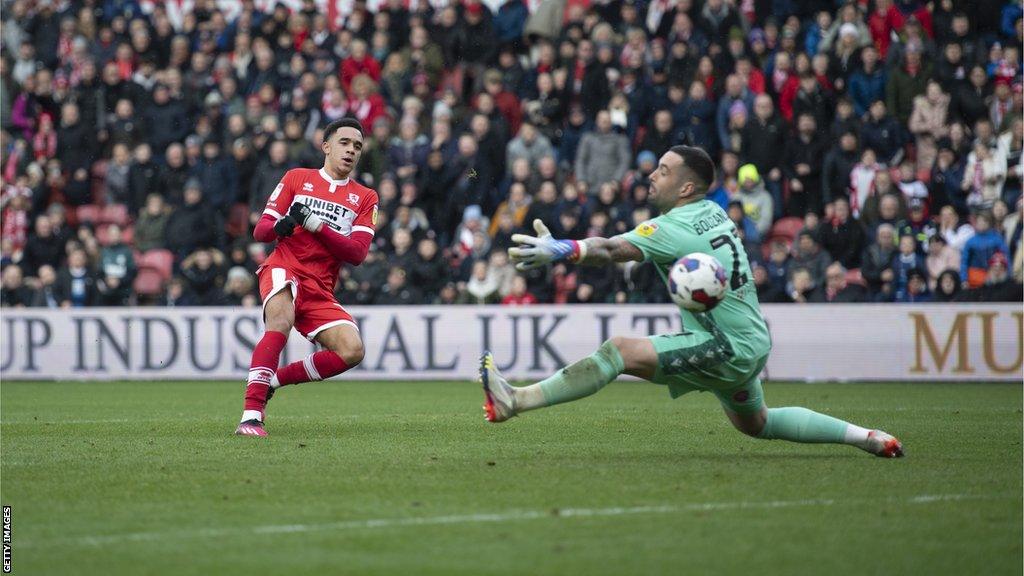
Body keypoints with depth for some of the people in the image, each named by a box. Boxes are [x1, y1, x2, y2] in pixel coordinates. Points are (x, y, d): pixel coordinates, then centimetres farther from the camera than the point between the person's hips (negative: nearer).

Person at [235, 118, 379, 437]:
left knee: (352, 350, -19)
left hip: (320, 291, 3)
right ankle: (251, 414, -40)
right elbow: (260, 231, 9)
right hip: (284, 270, -3)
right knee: (281, 321, -36)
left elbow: (357, 253, -1)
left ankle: (271, 380, -2)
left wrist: (315, 225, -13)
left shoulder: (365, 198, 14)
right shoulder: (297, 178, 12)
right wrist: (280, 226, -15)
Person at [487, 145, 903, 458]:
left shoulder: (676, 229, -18)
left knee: (620, 351, -21)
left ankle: (515, 402, -31)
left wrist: (561, 252, -47)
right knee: (756, 423, 32)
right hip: (751, 342, 10)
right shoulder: (712, 213, 8)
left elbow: (614, 251, -34)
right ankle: (867, 438, 36)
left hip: (729, 350, -10)